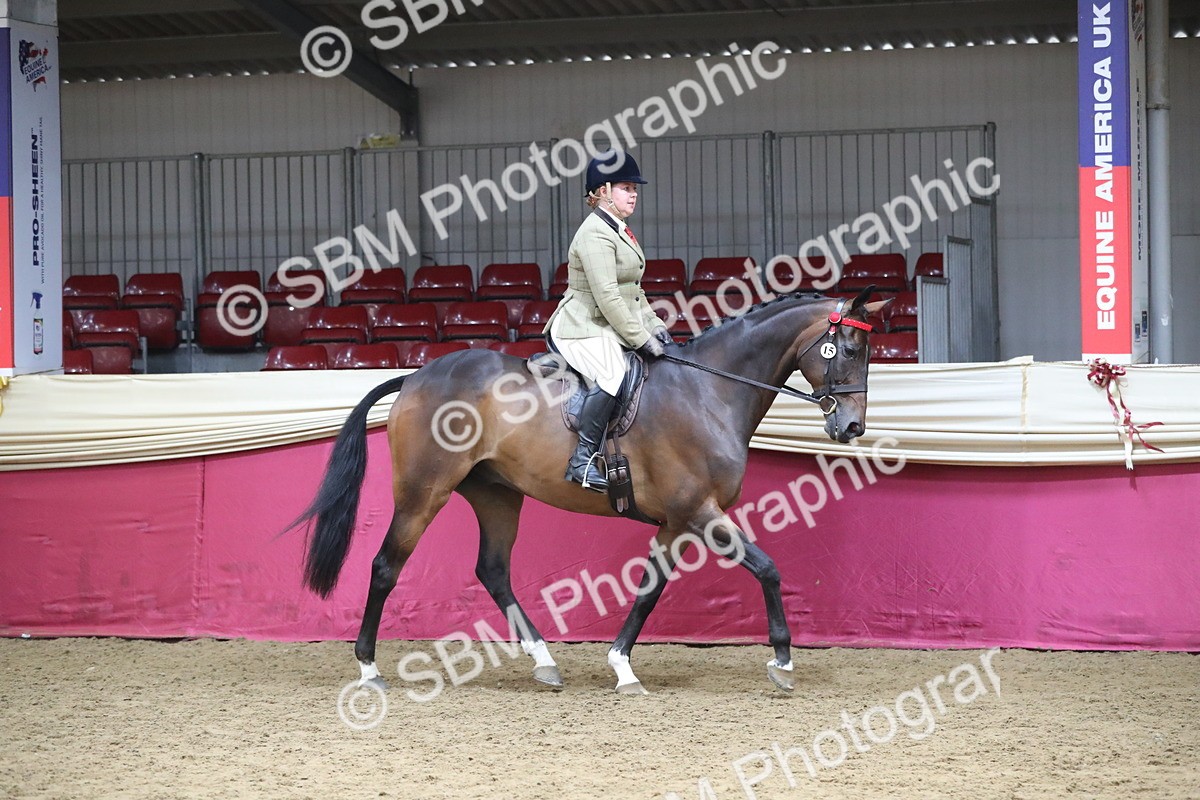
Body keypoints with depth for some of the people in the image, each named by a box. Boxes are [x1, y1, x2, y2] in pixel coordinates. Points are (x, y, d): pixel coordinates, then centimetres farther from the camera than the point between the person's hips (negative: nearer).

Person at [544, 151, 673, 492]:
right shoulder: (595, 234, -15)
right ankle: (583, 458, -29)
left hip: (612, 330, 11)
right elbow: (607, 297, -22)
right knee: (612, 375, -34)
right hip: (582, 330, -11)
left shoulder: (621, 231, 18)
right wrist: (641, 339, -19)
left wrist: (653, 325, 11)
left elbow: (633, 292, 25)